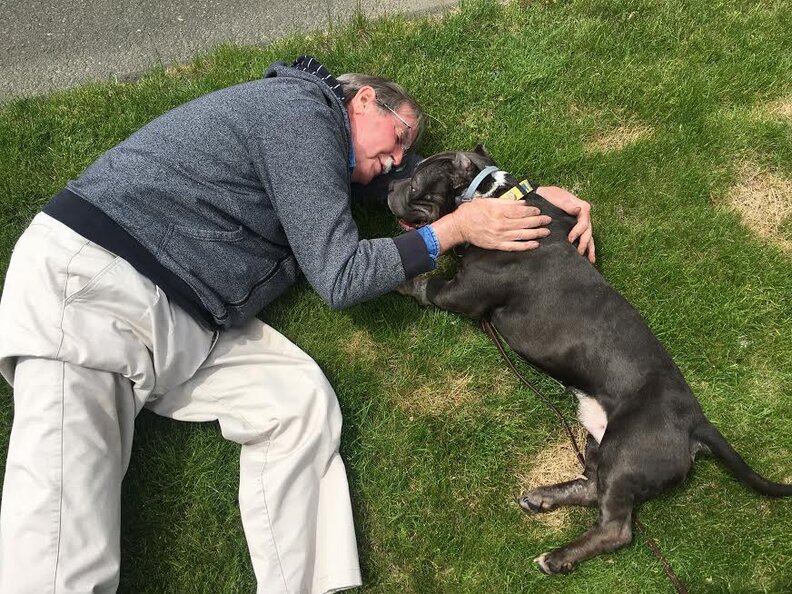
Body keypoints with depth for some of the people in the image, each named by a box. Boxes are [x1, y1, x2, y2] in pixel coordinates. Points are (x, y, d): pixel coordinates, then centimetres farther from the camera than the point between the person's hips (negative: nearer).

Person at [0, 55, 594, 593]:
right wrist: (454, 228, -6)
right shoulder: (302, 109, -10)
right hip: (88, 281, -9)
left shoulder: (323, 145, 18)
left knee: (302, 398, -10)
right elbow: (341, 277, -14)